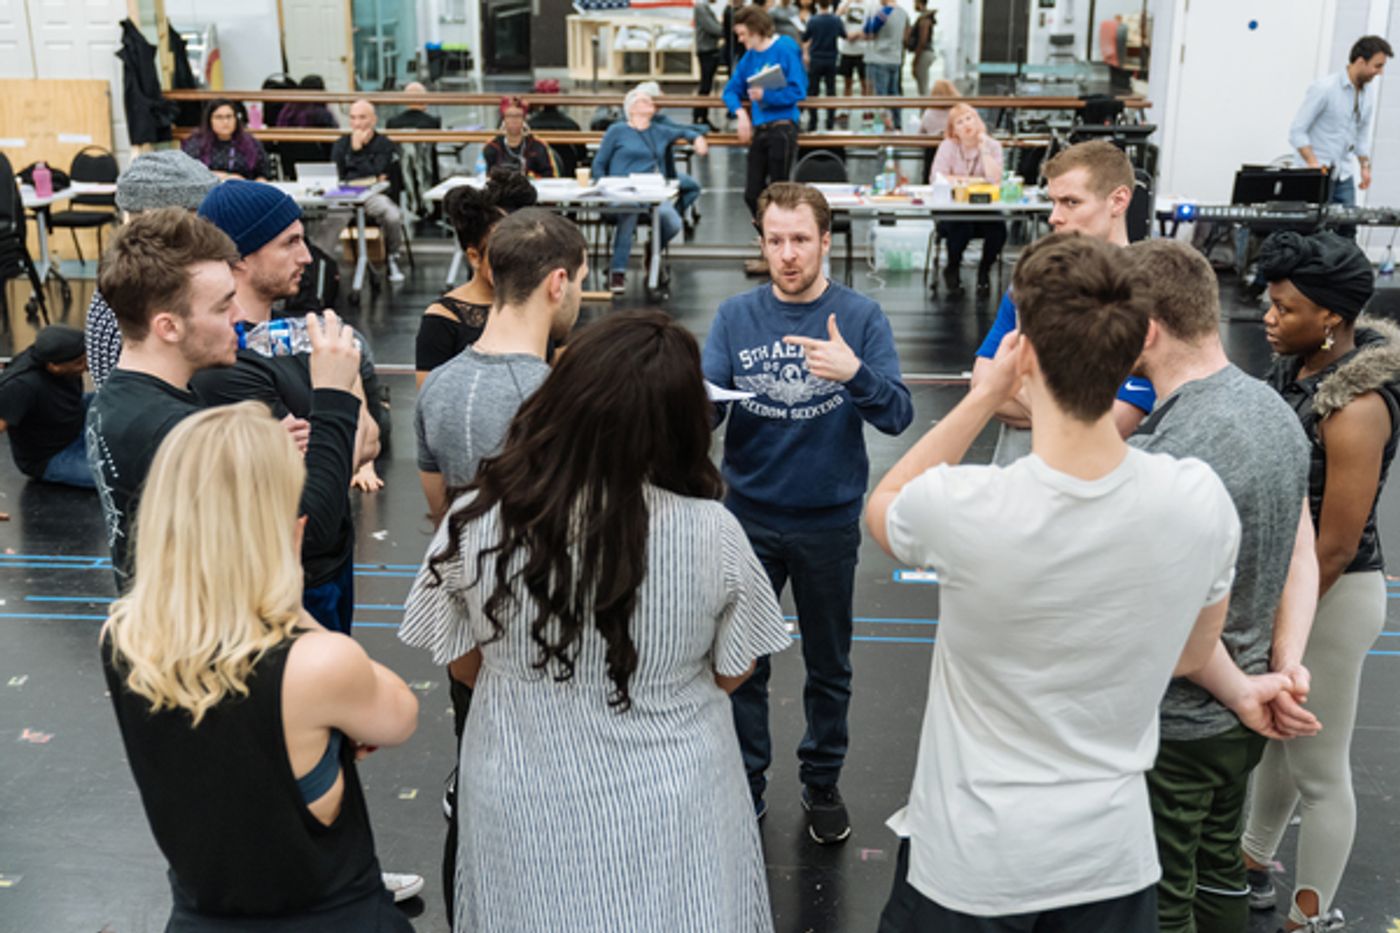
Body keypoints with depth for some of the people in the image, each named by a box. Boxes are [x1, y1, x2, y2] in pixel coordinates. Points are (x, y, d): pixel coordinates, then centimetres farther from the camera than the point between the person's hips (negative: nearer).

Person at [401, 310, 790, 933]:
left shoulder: (475, 522, -20)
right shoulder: (711, 534, -23)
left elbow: (465, 667, -3)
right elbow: (732, 674, -6)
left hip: (525, 806, 1)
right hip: (672, 806, 0)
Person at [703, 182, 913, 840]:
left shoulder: (861, 317, -7)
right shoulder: (736, 316, -2)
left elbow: (897, 416, -14)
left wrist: (854, 374, -34)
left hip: (830, 520, -1)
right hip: (750, 517, 1)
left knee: (829, 665, 15)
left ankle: (822, 781, 35)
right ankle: (744, 785, 30)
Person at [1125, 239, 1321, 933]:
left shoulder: (1157, 459, -30)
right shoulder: (1272, 407, -2)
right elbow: (1303, 553, 3)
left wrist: (1243, 696, -10)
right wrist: (1286, 669, -4)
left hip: (1174, 729, -8)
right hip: (1238, 721, 8)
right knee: (1219, 873, 27)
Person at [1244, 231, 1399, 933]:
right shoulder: (1299, 364, -1)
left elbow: (1336, 546, -23)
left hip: (1331, 596, -8)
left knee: (1318, 768, 9)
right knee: (1273, 732, 24)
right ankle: (1253, 866, 45)